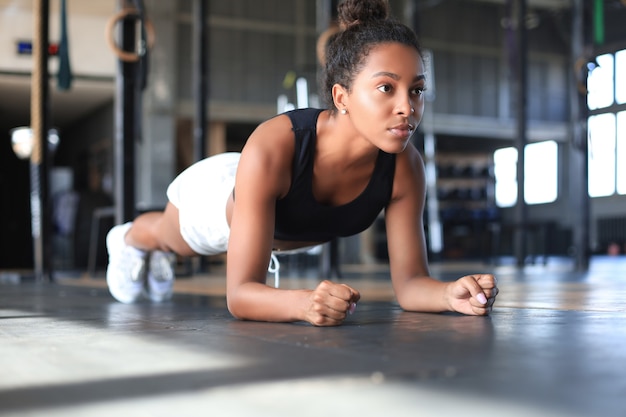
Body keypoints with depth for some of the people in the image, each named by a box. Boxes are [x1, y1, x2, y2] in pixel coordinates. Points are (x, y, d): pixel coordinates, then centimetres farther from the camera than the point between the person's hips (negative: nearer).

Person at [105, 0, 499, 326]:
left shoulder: (406, 166, -37)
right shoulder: (272, 147, -50)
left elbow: (409, 280, -30)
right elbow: (239, 293, -49)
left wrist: (451, 293, -52)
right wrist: (304, 301, -70)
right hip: (218, 194, -3)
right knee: (166, 237, 33)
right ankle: (128, 238, 72)